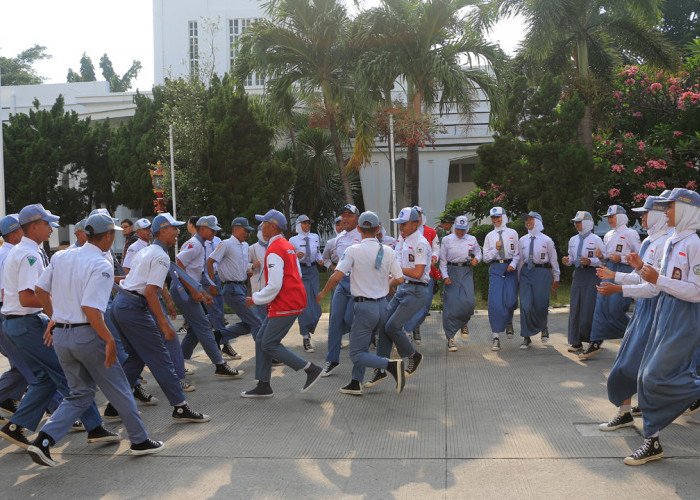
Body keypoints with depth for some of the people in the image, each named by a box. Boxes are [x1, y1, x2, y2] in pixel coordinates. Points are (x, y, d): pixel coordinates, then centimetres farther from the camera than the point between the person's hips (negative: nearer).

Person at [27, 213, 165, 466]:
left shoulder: (61, 257, 5)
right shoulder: (101, 265, -17)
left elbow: (40, 289, 13)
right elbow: (90, 308, -25)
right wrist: (109, 340, -18)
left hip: (60, 334, 7)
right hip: (86, 334, -7)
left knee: (80, 393, 20)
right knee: (118, 389, 10)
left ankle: (44, 439, 7)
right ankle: (140, 441, 22)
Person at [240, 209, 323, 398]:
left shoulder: (274, 251, -17)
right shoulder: (288, 246, 15)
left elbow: (274, 286, -23)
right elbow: (297, 274, 21)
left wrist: (254, 299, -9)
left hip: (285, 305, -10)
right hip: (293, 299, 10)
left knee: (269, 345, -5)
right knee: (261, 340, 12)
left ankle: (311, 369, -1)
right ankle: (263, 386, 16)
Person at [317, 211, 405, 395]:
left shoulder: (353, 250, -10)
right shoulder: (387, 251, 3)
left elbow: (337, 276, -19)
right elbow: (399, 279, 3)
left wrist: (323, 293, -2)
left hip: (364, 306, -6)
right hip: (383, 305, 6)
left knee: (357, 355, 0)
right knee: (362, 346, 21)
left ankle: (391, 364, -19)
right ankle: (356, 383, 20)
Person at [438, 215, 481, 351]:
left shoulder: (472, 240, 11)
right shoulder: (447, 240, 5)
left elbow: (478, 252, 24)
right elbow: (442, 259, 4)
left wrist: (476, 259, 0)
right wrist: (445, 276, -5)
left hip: (466, 272, 2)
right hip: (452, 271, -1)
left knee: (469, 300, -17)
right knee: (451, 304, -7)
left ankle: (464, 323, 17)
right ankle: (450, 338, 0)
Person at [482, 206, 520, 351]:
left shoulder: (512, 233, 8)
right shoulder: (489, 236, 11)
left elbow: (517, 253, 6)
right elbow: (486, 258, 9)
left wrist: (513, 264, -12)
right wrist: (496, 249, -7)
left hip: (510, 268, -1)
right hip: (496, 269, 1)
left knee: (510, 300, -9)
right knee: (495, 302, -8)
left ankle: (509, 322, 26)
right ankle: (496, 337, -3)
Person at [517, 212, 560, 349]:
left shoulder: (547, 240, 2)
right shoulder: (522, 240, 10)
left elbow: (554, 260, 7)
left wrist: (556, 279, 9)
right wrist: (517, 278, 11)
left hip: (542, 272, -2)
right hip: (526, 272, 2)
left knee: (541, 305, 0)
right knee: (525, 305, -5)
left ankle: (543, 328, 33)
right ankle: (526, 338, 5)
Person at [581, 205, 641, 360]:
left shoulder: (630, 233, -4)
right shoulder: (608, 235, 19)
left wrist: (621, 258, -18)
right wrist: (601, 255, 6)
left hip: (624, 271, -7)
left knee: (615, 309, -12)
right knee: (601, 305, 0)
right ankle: (596, 343, 2)